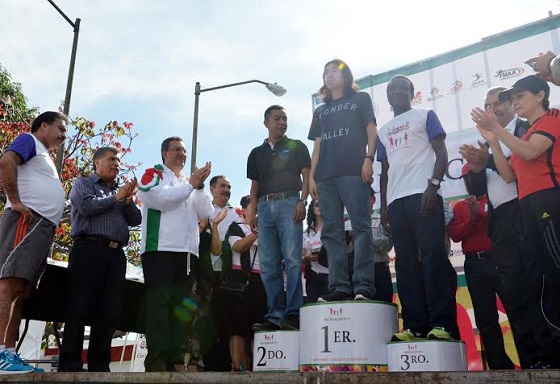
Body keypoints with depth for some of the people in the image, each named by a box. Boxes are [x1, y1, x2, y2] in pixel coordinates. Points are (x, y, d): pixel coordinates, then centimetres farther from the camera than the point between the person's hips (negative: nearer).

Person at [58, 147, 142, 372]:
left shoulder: (121, 191, 25)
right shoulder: (83, 183, 12)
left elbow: (136, 220, 15)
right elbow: (87, 206, -9)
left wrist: (128, 199, -1)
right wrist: (116, 197, 1)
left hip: (116, 254, 5)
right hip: (89, 249, -5)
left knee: (110, 311, 0)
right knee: (79, 308, -8)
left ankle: (99, 367, 4)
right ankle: (69, 366, -5)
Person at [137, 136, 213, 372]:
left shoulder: (189, 183, 24)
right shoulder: (153, 174, 9)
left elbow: (206, 213, 11)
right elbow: (161, 199, -11)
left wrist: (200, 187, -1)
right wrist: (191, 185, -4)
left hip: (187, 252, 6)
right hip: (159, 249, -6)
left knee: (180, 307, 3)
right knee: (159, 304, -10)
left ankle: (174, 360, 5)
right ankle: (156, 362, -10)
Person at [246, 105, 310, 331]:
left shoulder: (296, 147, 14)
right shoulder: (257, 153, 23)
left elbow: (306, 176, 5)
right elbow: (255, 186, 20)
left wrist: (302, 201, -10)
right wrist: (252, 211, 7)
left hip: (289, 203, -4)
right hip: (265, 207, 4)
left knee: (292, 260, -12)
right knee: (268, 265, 0)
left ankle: (293, 313, -10)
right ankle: (275, 315, 5)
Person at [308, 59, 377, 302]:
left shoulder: (360, 99, 18)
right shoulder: (320, 112, 29)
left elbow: (371, 131, 7)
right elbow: (317, 146, 22)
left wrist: (368, 159, -9)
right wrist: (312, 175, 10)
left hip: (354, 172, -5)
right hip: (326, 176, 5)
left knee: (360, 226, -13)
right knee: (331, 232, -3)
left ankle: (364, 286, -15)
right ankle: (339, 287, -3)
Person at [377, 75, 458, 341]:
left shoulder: (425, 116, 12)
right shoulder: (383, 131, 26)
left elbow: (441, 152, 2)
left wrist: (433, 184, -14)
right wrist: (383, 205, 14)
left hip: (423, 193, -5)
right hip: (396, 200, 6)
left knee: (433, 255, -13)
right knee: (406, 262, 0)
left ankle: (443, 324, -12)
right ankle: (415, 325, 1)